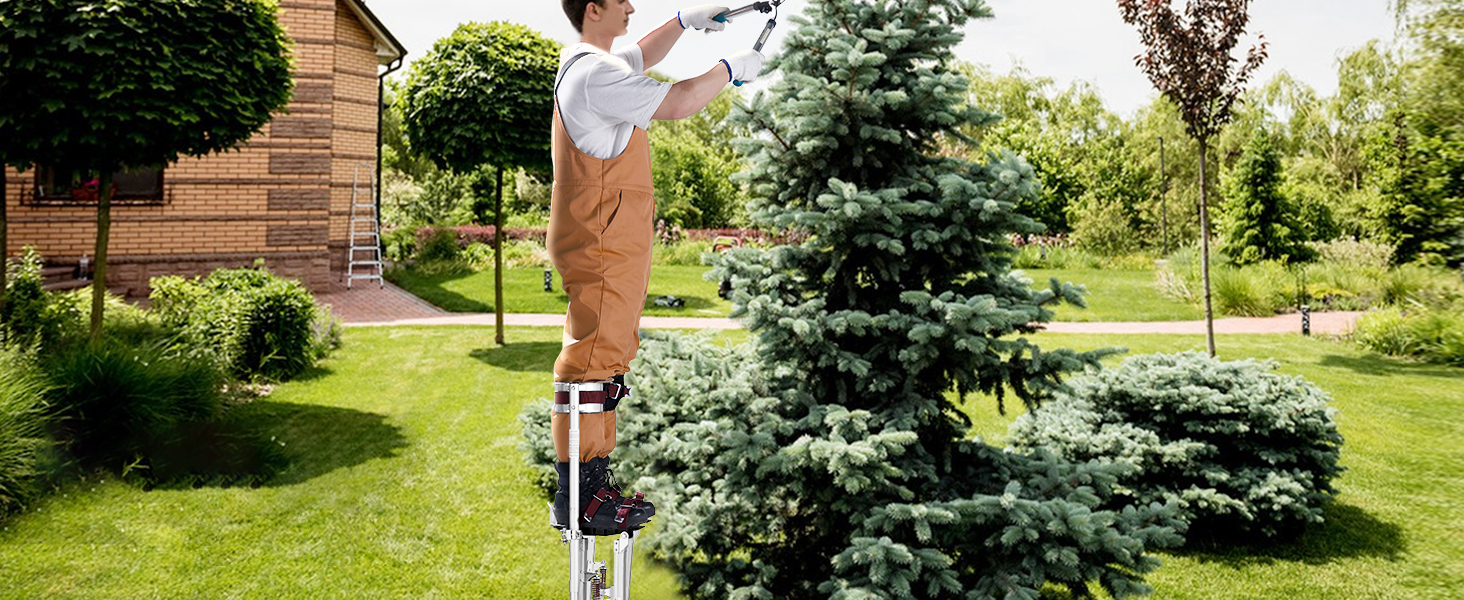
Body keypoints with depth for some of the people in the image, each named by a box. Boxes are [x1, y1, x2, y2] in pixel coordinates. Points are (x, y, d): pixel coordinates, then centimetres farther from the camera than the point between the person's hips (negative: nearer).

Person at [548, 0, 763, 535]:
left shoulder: (586, 63, 18)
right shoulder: (595, 74, -16)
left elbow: (640, 59, 38)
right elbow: (679, 102, -18)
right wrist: (730, 68, -2)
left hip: (612, 245, 11)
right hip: (601, 246, -11)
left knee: (607, 361, 14)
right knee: (589, 365, -9)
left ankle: (595, 482, 22)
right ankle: (574, 500, -5)